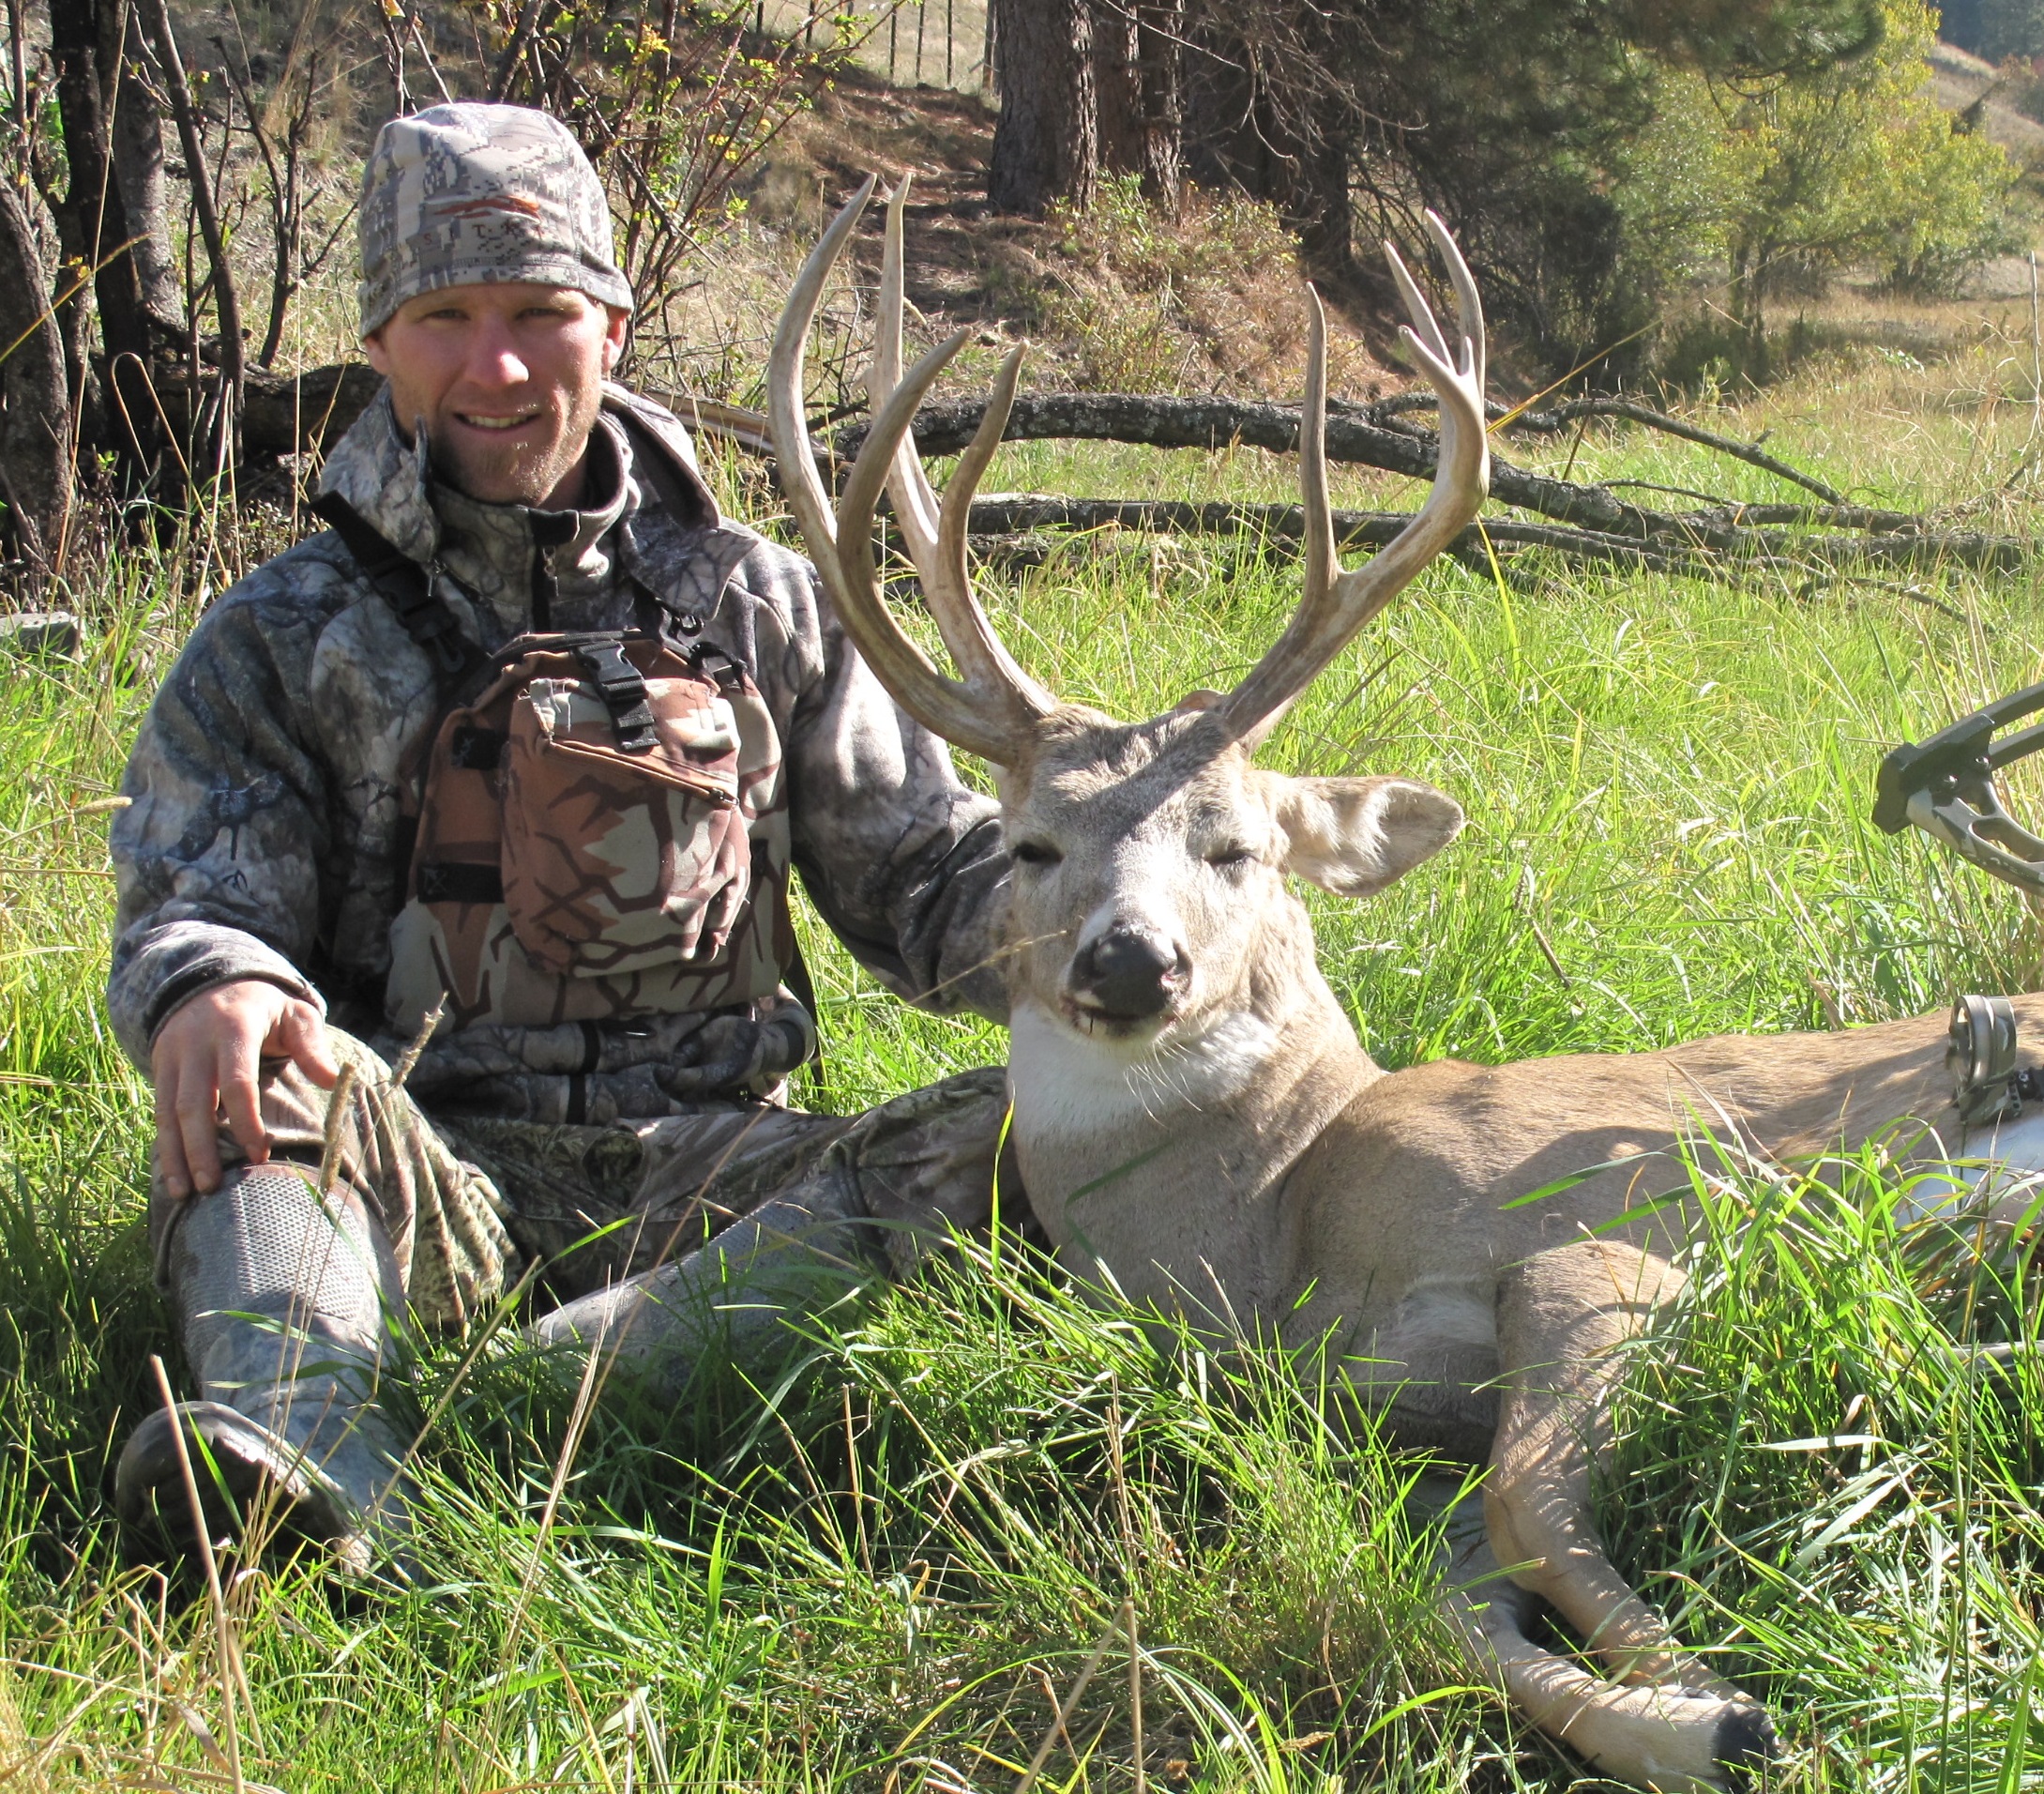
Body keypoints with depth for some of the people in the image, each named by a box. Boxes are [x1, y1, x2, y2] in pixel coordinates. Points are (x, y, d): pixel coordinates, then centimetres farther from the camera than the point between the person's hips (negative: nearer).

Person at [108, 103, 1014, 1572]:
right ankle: (316, 1451, -61)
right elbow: (189, 907, -3)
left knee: (1041, 1121, -25)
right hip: (417, 1186, -1)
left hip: (697, 1172, 2)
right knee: (270, 1074, -32)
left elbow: (927, 880, 16)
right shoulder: (284, 641, 10)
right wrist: (207, 984, -30)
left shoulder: (754, 607, 16)